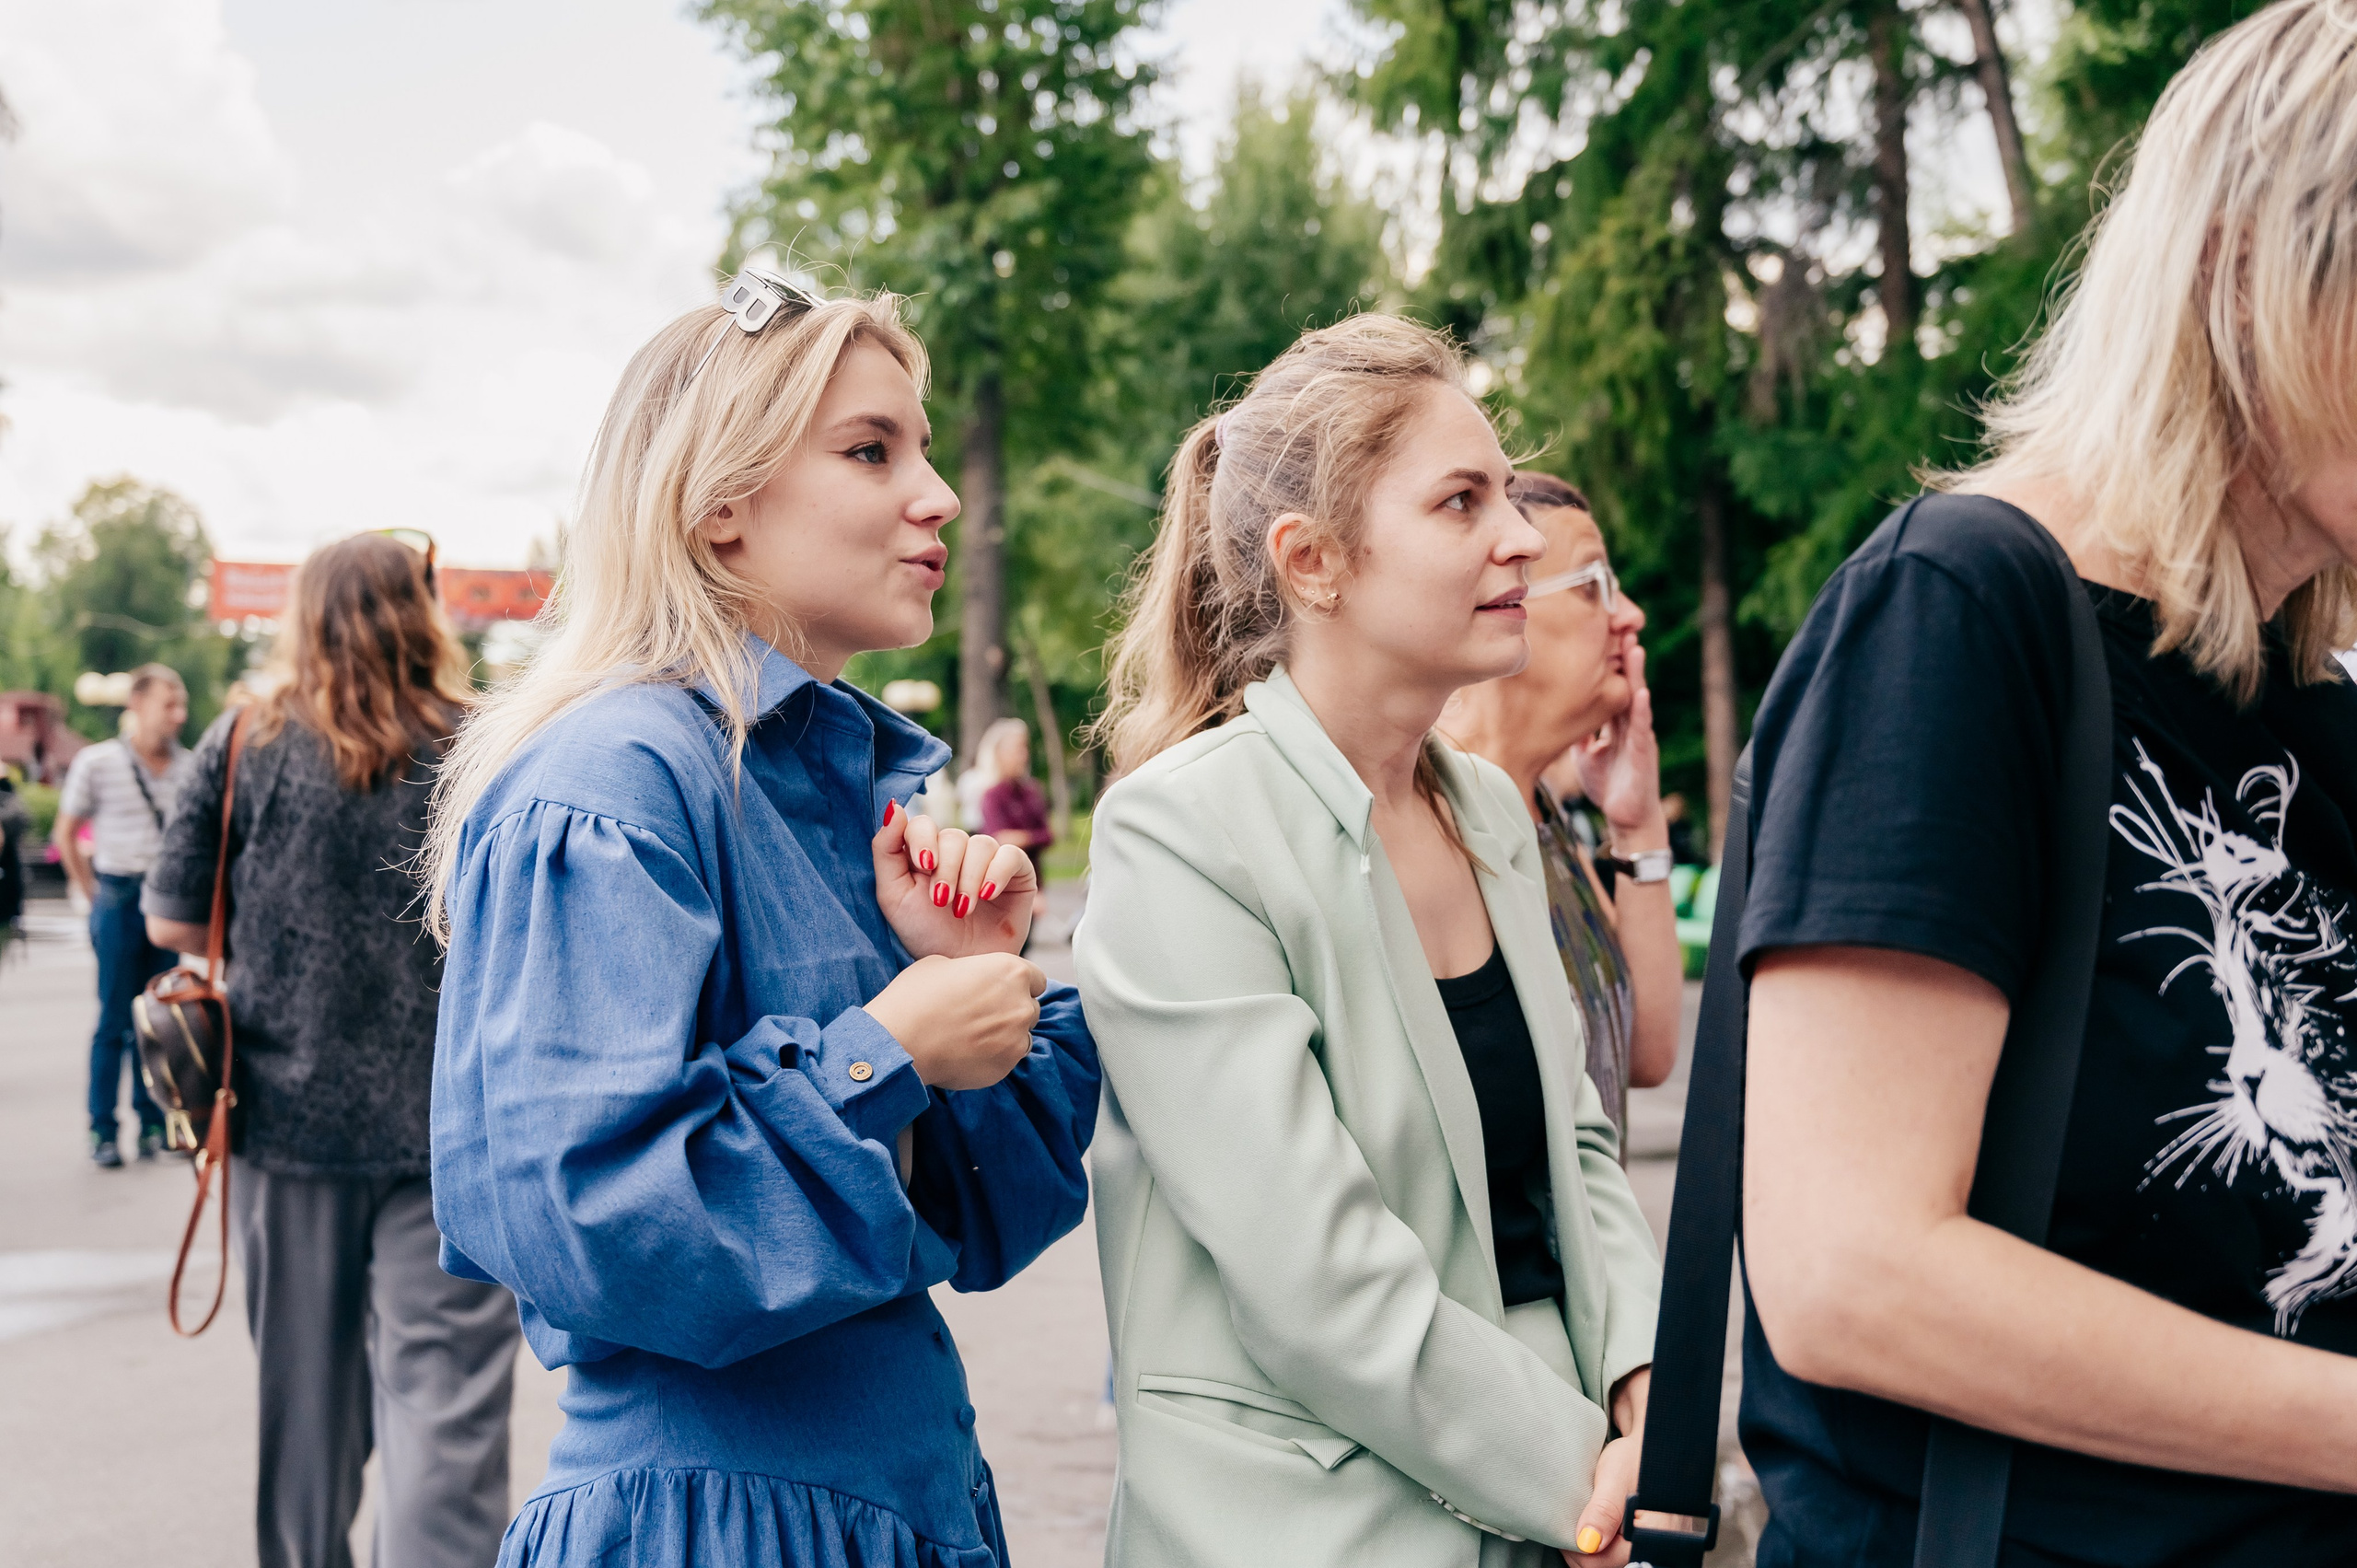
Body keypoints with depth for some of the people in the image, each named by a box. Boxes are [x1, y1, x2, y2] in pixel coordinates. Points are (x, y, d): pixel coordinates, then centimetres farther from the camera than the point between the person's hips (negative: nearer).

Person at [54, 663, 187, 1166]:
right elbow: (66, 834, 6)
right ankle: (103, 1129, 7)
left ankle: (152, 1123, 17)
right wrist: (95, 897, 3)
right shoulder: (97, 762, -4)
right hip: (119, 897, -3)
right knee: (114, 1019, 0)